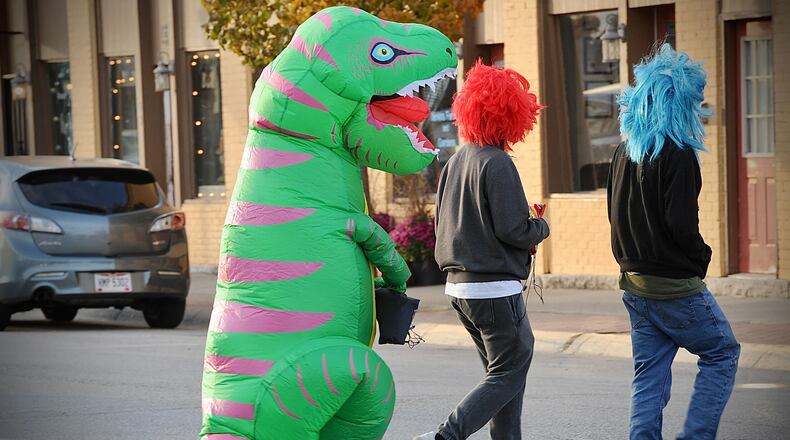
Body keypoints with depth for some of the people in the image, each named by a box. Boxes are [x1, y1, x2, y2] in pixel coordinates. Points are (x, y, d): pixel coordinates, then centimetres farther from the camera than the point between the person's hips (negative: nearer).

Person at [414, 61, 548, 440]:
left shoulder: (454, 163, 10)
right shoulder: (497, 163, -16)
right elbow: (514, 230, -19)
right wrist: (541, 227, 3)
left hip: (459, 287, 9)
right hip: (495, 287, -9)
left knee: (502, 371, 17)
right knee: (508, 377, -4)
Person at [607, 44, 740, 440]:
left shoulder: (625, 152, 8)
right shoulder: (676, 154, -17)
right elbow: (681, 224, -20)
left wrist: (634, 259, 15)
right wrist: (701, 258, -4)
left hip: (635, 284, 7)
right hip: (675, 286, -7)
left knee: (649, 376, 11)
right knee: (722, 353, 9)